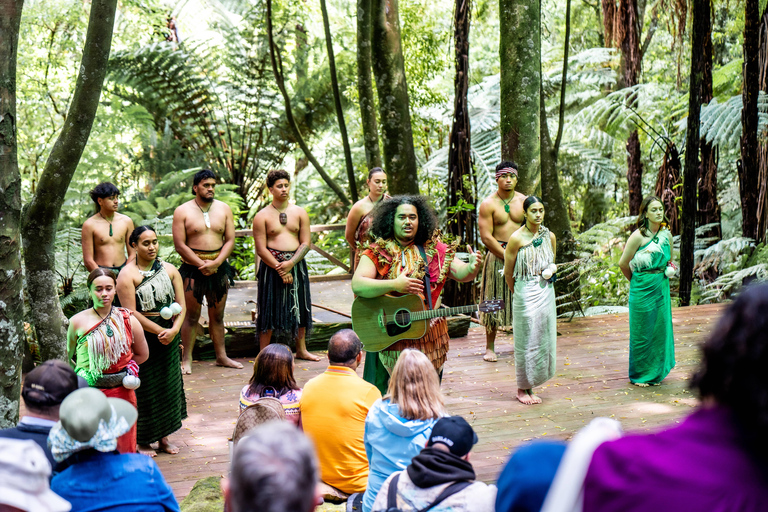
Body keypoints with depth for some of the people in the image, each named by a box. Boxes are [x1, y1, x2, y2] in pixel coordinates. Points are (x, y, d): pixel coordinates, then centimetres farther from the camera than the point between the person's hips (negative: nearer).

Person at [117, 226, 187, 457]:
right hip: (142, 337, -5)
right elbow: (132, 313, -15)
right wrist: (160, 331, -19)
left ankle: (163, 437, 24)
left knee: (169, 384, 11)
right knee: (144, 388, 1)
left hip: (169, 336, 5)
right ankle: (142, 441, 14)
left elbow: (181, 304, 4)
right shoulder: (127, 275, -8)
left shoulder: (169, 270, 6)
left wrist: (174, 330, -13)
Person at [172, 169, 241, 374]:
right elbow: (180, 245, -8)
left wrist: (216, 263, -12)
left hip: (219, 267, 3)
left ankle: (221, 356, 19)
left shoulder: (224, 209, 6)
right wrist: (202, 265, -13)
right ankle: (186, 359, 5)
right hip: (193, 268, -3)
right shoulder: (182, 211, -3)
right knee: (191, 315, -1)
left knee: (217, 315, 11)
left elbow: (230, 240, 3)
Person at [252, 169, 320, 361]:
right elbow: (261, 248, -7)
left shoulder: (300, 213, 6)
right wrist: (279, 268, -16)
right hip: (271, 266, -3)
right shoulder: (262, 216, -2)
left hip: (296, 264, 3)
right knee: (269, 309, -2)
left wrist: (291, 263, -15)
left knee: (299, 308, 10)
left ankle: (301, 350, 24)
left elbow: (305, 243, 1)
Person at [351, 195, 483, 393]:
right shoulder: (377, 252, -4)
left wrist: (472, 268, -24)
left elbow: (461, 273, -1)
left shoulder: (434, 249, 5)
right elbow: (357, 285, -15)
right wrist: (394, 285, -26)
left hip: (428, 339, 3)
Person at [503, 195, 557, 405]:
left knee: (544, 339, 6)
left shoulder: (549, 236, 5)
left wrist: (551, 270, 4)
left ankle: (530, 387, 17)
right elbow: (508, 273, 0)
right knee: (526, 341, 0)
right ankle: (522, 388, 13)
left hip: (546, 292, 5)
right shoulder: (517, 238, -10)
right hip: (525, 294, -5)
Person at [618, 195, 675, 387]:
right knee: (642, 332, 3)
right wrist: (637, 281, 6)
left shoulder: (666, 234, 5)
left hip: (662, 286, 5)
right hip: (642, 288, -5)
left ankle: (656, 373, 22)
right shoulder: (638, 236, -13)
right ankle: (639, 375, 16)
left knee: (660, 328, 8)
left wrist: (665, 273, 11)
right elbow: (623, 263, -7)